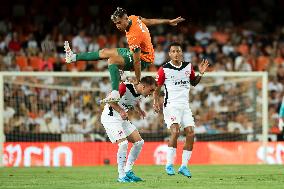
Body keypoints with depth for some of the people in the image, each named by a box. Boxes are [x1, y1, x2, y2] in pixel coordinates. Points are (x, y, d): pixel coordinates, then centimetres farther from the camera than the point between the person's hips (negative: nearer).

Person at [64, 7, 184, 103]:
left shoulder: (133, 37, -35)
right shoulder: (133, 18, -10)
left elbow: (137, 61, -30)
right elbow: (148, 21, 6)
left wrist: (138, 81, -22)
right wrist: (168, 21, 21)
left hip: (143, 59, -10)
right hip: (136, 52, 10)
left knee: (112, 60, -30)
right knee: (105, 52, 13)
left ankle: (115, 93, -38)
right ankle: (74, 57, 23)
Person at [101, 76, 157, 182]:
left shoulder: (139, 94, 2)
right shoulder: (125, 87, -23)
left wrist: (139, 111, 2)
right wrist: (121, 111, -31)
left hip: (122, 118, 9)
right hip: (110, 117, -9)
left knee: (139, 142, 4)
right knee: (123, 143, -22)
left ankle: (128, 171, 12)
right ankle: (121, 176, -14)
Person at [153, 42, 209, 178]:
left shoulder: (188, 66, 9)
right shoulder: (164, 69, -4)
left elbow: (194, 82, 23)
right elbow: (156, 88, 1)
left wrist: (201, 74, 5)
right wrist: (156, 102, -13)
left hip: (185, 105, 5)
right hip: (171, 105, -5)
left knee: (191, 134, -4)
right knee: (175, 131, -23)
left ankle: (184, 166, 6)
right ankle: (169, 164, -16)